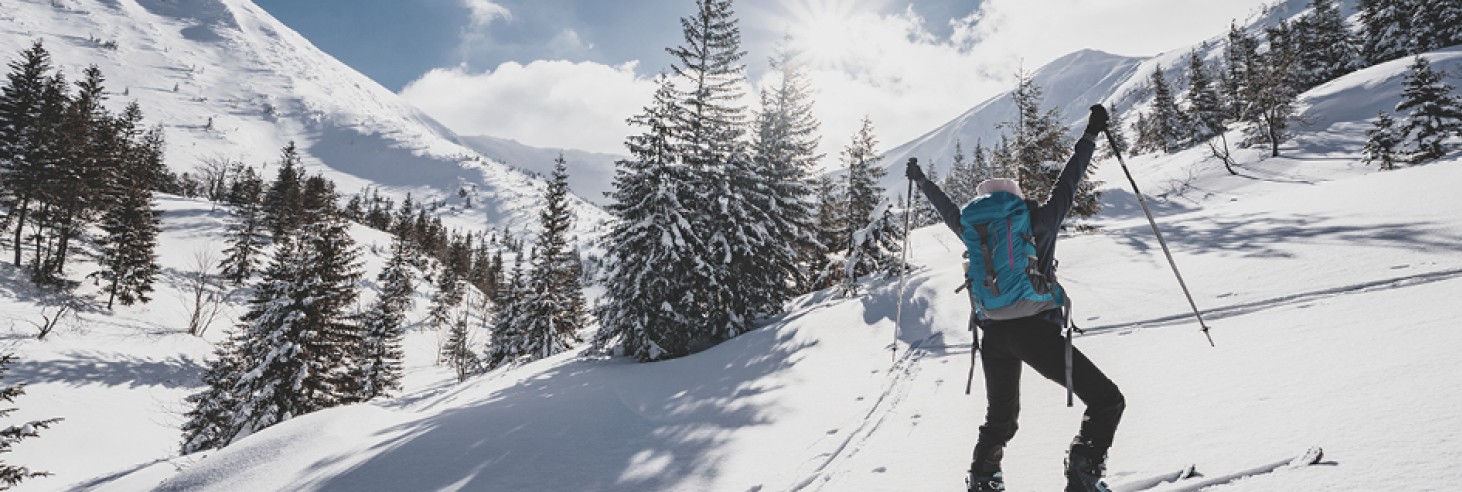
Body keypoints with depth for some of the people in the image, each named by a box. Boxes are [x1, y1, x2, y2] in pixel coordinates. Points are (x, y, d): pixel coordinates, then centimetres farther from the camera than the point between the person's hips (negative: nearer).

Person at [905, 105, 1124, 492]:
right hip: (1036, 328, -5)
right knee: (1106, 400, 2)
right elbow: (1068, 182, 10)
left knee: (1000, 419, 22)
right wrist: (1091, 135, 20)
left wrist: (921, 180, 44)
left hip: (993, 335, 5)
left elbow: (948, 209, 28)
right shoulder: (1040, 222, 3)